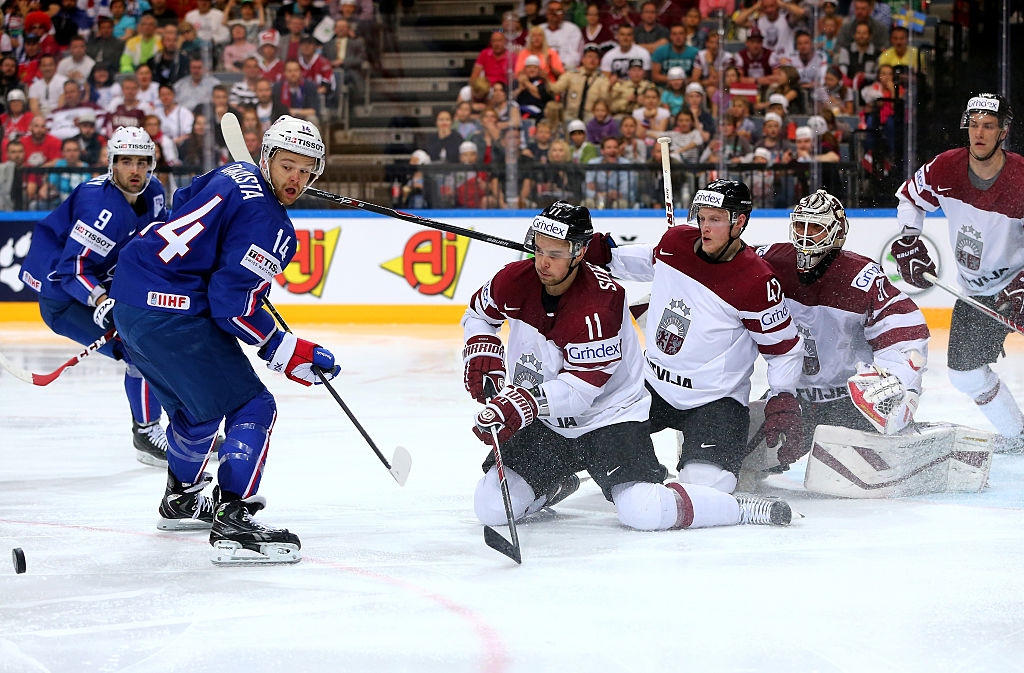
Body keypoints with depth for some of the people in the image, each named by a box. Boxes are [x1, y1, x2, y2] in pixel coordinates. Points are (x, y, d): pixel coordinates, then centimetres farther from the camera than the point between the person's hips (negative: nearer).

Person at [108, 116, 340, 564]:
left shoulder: (235, 175, 12)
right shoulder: (271, 225, -15)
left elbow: (182, 204, 30)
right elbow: (234, 305, -19)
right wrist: (289, 353, -12)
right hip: (172, 314, -10)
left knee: (198, 406, 29)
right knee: (252, 407, -8)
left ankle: (180, 501, 48)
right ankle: (231, 523, -18)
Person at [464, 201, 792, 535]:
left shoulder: (601, 301, -25)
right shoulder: (516, 280, -9)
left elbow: (580, 389, -26)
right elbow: (478, 314, 14)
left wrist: (526, 401, -40)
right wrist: (482, 351, -6)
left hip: (608, 416, -5)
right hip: (540, 423, 6)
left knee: (644, 512, -26)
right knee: (491, 507, -9)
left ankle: (742, 508, -5)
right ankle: (555, 484, 23)